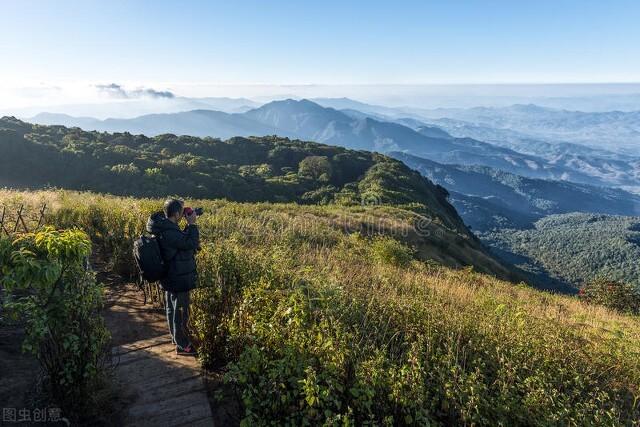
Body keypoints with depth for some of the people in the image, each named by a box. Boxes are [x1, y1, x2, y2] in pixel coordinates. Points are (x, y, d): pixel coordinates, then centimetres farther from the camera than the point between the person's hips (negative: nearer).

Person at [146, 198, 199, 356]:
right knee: (181, 312, 3)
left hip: (170, 277, 10)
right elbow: (191, 244, -27)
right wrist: (192, 224, -19)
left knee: (172, 309, 22)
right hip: (179, 279, -10)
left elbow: (182, 240, 12)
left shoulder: (164, 227, 3)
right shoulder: (169, 233, -29)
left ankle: (176, 337, 40)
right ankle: (182, 346, 16)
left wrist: (189, 227, 2)